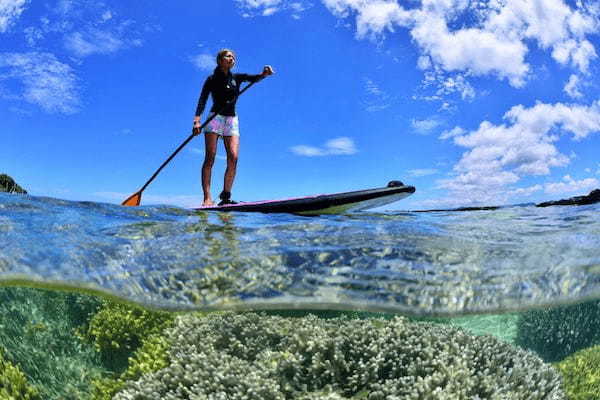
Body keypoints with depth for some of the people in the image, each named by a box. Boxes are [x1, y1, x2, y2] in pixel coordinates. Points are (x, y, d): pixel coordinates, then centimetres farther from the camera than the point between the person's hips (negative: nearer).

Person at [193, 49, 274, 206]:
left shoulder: (236, 78, 14)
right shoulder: (212, 79, 4)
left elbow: (253, 78, -3)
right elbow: (202, 101, -6)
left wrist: (264, 74, -27)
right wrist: (197, 121, -21)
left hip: (232, 120, 4)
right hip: (215, 118, -4)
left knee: (233, 158, -11)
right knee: (210, 158, -10)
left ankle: (225, 196, -7)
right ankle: (207, 198, -14)